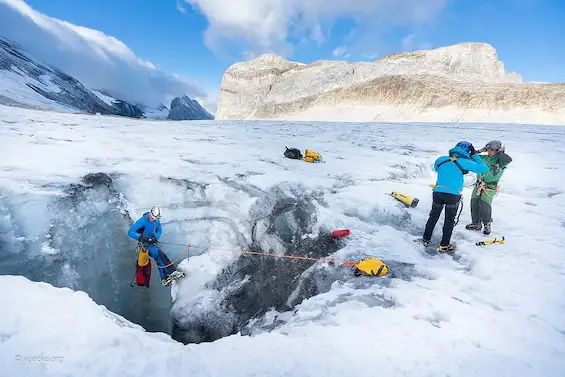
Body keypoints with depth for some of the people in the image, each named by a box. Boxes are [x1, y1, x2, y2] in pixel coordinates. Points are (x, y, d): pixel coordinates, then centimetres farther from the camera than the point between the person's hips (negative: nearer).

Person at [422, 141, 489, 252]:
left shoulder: (441, 160, 6)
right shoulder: (464, 162, -4)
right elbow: (484, 169, 3)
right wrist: (475, 155, 11)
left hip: (438, 193, 3)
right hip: (453, 195, -3)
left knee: (433, 217, 21)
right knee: (449, 221, 14)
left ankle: (426, 239, 31)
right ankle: (444, 245, 21)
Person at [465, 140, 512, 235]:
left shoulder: (499, 160, -3)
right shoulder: (484, 157, 12)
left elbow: (508, 160, -25)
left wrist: (501, 152, -12)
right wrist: (479, 151, 9)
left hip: (490, 186, -5)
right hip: (479, 183, 5)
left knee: (484, 205, -14)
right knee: (474, 203, 1)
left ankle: (487, 225, 5)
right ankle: (476, 223, 14)